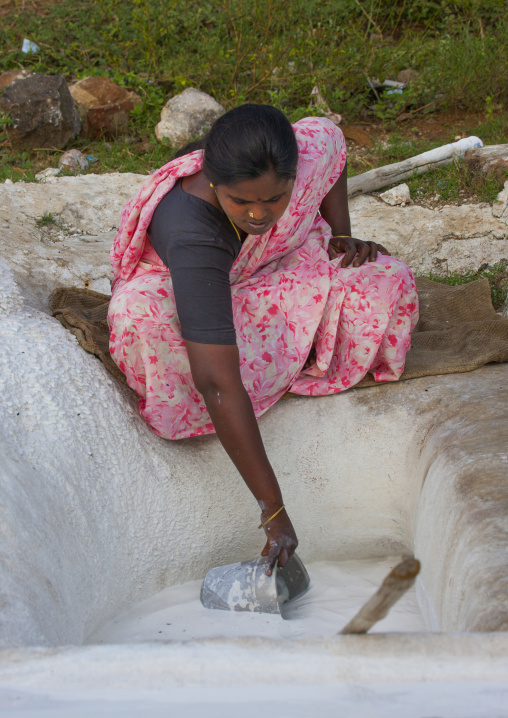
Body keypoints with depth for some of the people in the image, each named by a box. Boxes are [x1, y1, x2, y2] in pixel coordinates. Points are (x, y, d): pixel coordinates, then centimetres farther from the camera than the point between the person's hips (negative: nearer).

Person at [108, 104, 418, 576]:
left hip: (279, 265, 4)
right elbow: (219, 383, -47)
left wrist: (343, 238, -8)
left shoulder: (306, 146, -29)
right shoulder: (189, 232, -43)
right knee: (138, 316, -40)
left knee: (386, 280, -21)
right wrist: (273, 510, -47)